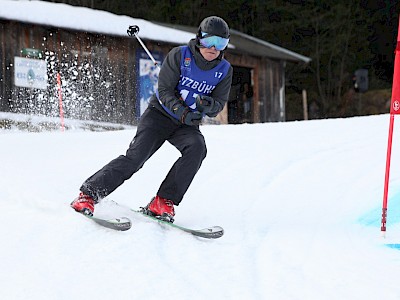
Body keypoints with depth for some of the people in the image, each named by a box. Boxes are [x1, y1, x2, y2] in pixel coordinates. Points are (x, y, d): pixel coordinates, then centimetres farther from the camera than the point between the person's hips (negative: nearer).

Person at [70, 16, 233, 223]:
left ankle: (162, 202, -26)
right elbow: (165, 91, -14)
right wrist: (182, 112, -29)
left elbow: (218, 105, -4)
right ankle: (88, 194, -16)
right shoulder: (180, 55, -13)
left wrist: (209, 106, -29)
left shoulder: (225, 70, -4)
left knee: (197, 148, -30)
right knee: (136, 155, -21)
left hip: (188, 125, 3)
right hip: (160, 114, -3)